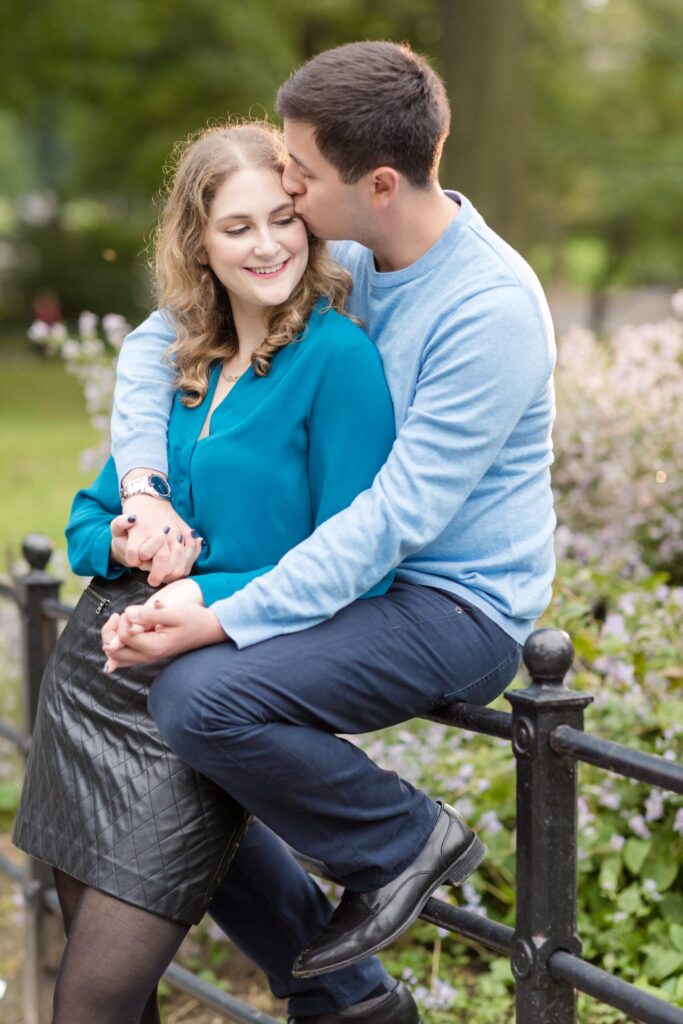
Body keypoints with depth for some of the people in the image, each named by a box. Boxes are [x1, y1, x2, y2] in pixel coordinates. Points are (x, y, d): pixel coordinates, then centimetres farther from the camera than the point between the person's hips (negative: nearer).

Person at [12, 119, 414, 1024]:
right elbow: (90, 513, 17)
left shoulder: (337, 357, -9)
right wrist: (120, 541, -5)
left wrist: (208, 598, -19)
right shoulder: (177, 361, 11)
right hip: (97, 665, 7)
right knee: (89, 948, 14)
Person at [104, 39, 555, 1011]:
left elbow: (395, 518, -27)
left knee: (201, 697, -27)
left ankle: (405, 840, -3)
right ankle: (339, 995, 16)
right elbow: (157, 341, 6)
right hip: (366, 578, 9)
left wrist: (218, 623, -31)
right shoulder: (346, 261, 1)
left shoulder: (489, 310, -23)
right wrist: (143, 484, -12)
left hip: (460, 609, -9)